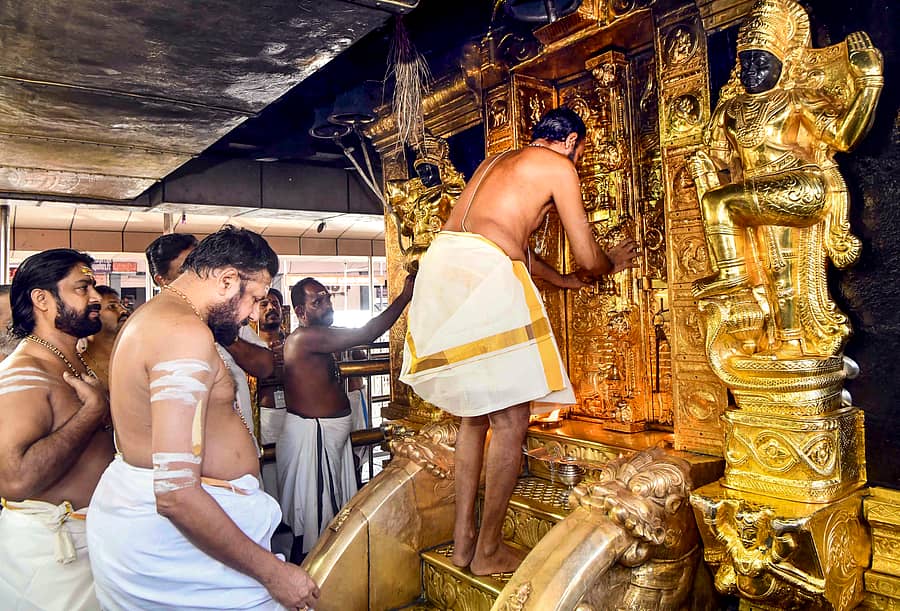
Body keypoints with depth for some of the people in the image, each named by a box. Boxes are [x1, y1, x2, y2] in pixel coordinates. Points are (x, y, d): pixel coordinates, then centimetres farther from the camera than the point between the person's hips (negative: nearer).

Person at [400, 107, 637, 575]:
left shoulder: (498, 160, 31)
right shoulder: (559, 166, 8)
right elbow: (588, 258, 8)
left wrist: (565, 281, 44)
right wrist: (612, 265, 31)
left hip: (440, 266, 9)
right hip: (484, 276, -8)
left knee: (474, 413, 17)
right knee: (511, 422, 2)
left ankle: (463, 539, 22)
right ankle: (489, 551, 12)